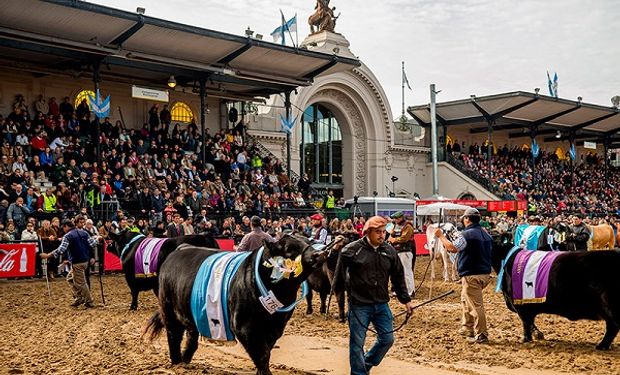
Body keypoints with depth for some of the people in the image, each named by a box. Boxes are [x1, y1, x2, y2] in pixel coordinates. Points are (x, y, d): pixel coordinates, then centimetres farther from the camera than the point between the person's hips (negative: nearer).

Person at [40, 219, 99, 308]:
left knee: (80, 283, 3)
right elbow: (92, 245, 5)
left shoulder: (67, 236, -10)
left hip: (77, 262, -8)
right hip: (85, 260, 8)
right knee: (70, 278, 22)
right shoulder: (84, 233, 9)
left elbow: (61, 250, -19)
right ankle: (79, 298, 19)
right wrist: (96, 239, 25)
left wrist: (47, 255, -14)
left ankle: (89, 302, 9)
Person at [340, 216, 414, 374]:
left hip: (381, 305, 5)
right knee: (357, 342, 2)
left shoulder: (389, 250, 5)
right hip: (359, 305, -5)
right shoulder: (353, 249, -10)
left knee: (387, 339, 10)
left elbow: (398, 277, 12)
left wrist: (406, 300, 12)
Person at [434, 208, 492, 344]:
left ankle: (481, 335, 0)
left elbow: (451, 248, -22)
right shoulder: (486, 234, 11)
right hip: (485, 273, 9)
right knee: (466, 299, 24)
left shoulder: (466, 234, -15)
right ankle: (467, 328, 32)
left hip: (472, 275, -9)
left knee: (475, 305, -4)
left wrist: (441, 236, -8)